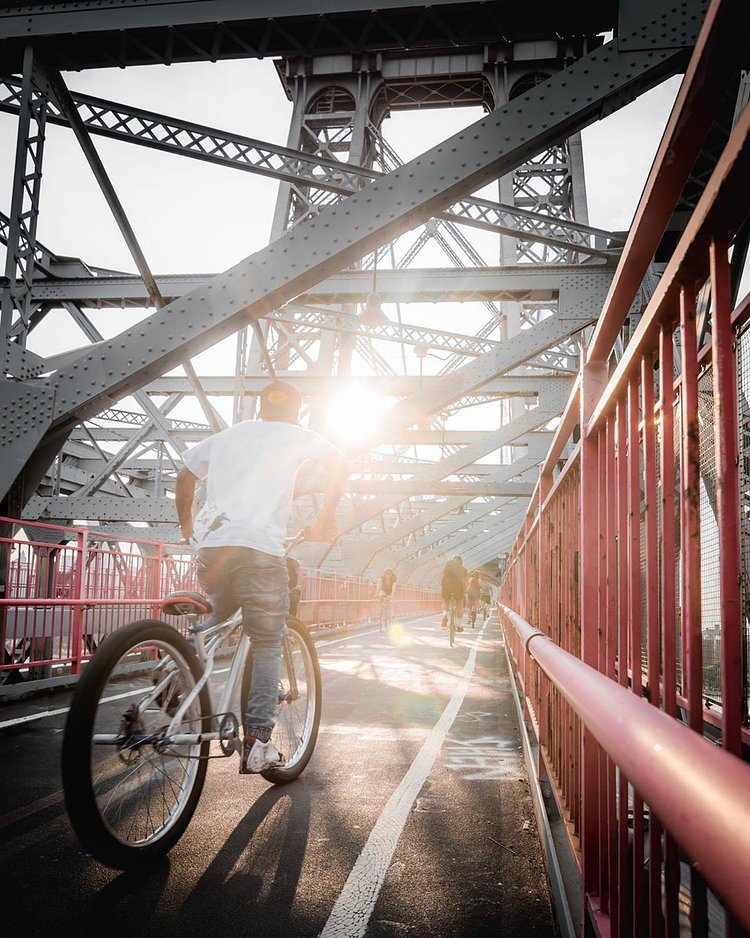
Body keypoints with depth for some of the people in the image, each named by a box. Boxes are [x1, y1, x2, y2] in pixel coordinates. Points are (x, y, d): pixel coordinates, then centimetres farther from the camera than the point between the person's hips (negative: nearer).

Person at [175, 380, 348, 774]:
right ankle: (257, 742, -5)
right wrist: (324, 522, 3)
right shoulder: (296, 435, 13)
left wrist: (187, 527, 39)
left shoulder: (224, 436, 25)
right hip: (261, 548, -4)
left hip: (212, 546, 4)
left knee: (215, 625, 25)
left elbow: (184, 479, 27)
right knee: (267, 646, 1)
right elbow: (339, 464, -2)